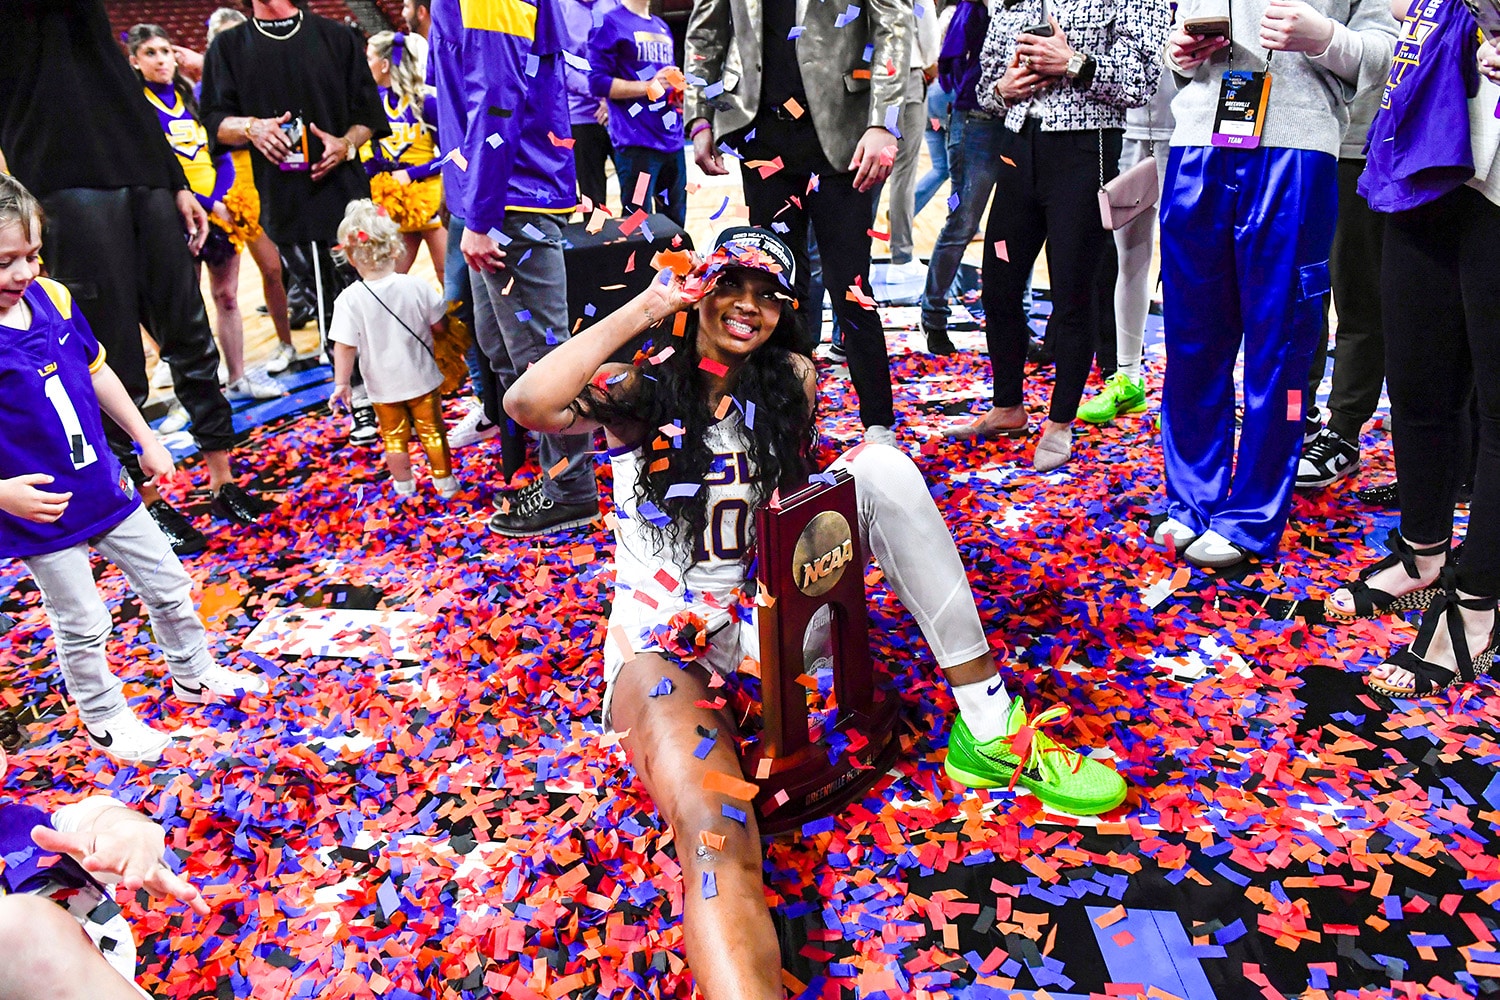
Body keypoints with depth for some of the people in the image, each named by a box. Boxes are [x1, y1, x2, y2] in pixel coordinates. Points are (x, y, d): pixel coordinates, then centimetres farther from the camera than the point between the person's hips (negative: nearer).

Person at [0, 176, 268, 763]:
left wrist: (146, 441, 13)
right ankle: (104, 721, 33)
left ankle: (194, 675, 40)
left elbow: (95, 371, 11)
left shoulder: (52, 297, -4)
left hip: (107, 489, 6)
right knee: (82, 626, 10)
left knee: (169, 587, 17)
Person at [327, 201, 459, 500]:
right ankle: (445, 483, 26)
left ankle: (404, 488, 31)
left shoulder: (349, 299, -18)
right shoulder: (416, 286, -15)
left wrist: (341, 384, -9)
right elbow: (440, 327, -5)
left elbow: (344, 347, -17)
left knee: (394, 437, 18)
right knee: (432, 431, 16)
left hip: (383, 386, 0)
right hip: (422, 378, 1)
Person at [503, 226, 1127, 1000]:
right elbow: (529, 404, -24)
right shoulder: (641, 389, -6)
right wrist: (645, 308, -19)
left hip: (767, 604, 4)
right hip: (665, 634, -4)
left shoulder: (791, 382, 4)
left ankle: (988, 731, -17)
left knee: (881, 466, -16)